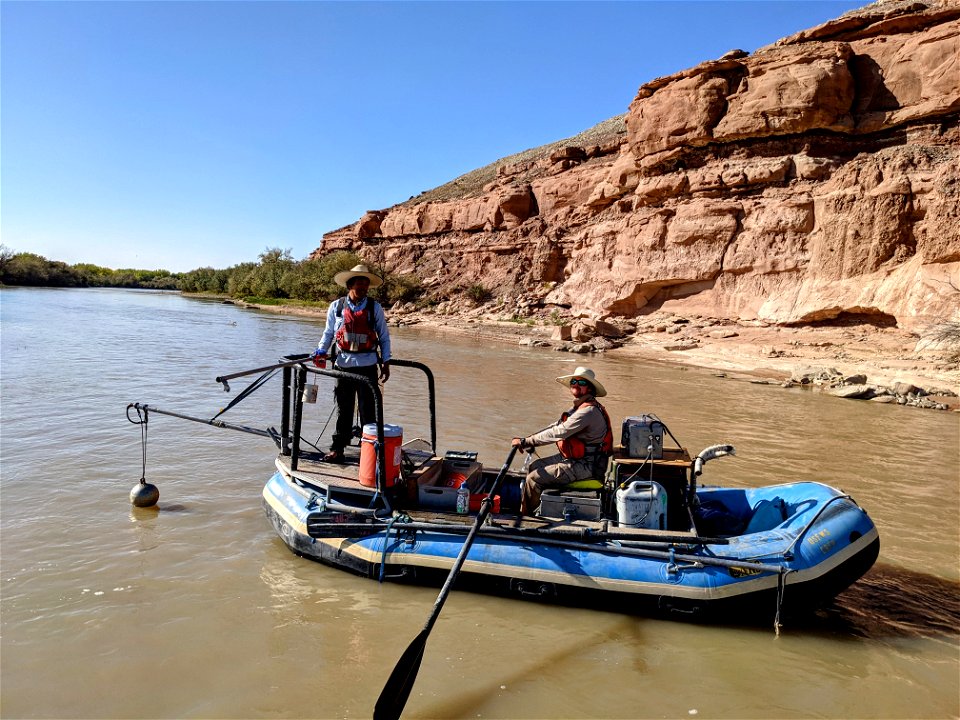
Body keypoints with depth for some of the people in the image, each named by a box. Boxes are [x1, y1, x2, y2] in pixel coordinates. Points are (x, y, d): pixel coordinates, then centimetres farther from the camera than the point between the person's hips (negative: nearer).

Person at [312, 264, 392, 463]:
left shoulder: (374, 308, 3)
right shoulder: (336, 307, 5)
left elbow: (384, 336, 8)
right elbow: (328, 333, 13)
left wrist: (386, 363, 5)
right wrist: (320, 351, -3)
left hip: (367, 366, -1)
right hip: (343, 365, 1)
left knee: (368, 409, 2)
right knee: (343, 409, 8)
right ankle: (337, 448, 15)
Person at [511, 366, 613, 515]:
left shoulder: (589, 411, -22)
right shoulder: (579, 407, 12)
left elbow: (557, 433, -25)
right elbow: (556, 426, 13)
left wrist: (525, 442, -20)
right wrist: (528, 440, 2)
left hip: (584, 466, -10)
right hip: (574, 458, 10)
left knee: (533, 478, -12)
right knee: (534, 466, 15)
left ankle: (525, 517, 7)